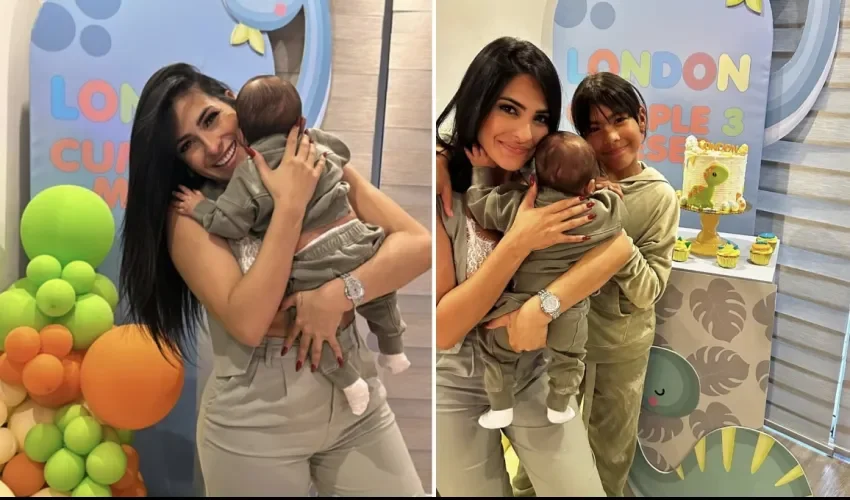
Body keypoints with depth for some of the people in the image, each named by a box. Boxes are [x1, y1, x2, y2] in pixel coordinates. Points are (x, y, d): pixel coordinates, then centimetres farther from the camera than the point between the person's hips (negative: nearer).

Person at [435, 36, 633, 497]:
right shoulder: (442, 187, -20)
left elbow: (618, 246, -18)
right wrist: (519, 242, -29)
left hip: (535, 373, 3)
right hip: (455, 387, -3)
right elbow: (442, 329, -22)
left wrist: (541, 305, -31)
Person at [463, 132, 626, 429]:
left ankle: (500, 409, 36)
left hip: (520, 306, -1)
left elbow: (478, 205, -6)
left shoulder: (517, 205, -22)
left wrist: (482, 171, 8)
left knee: (497, 352, 26)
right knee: (568, 360, 31)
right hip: (571, 309, 1)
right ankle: (558, 408, 48)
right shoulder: (606, 212, -19)